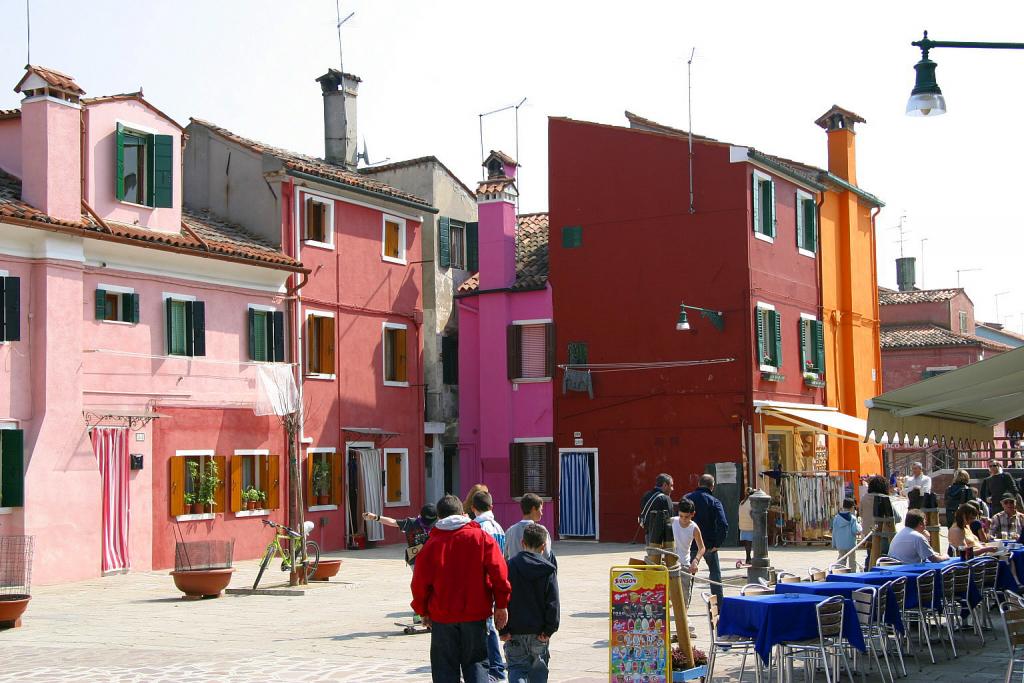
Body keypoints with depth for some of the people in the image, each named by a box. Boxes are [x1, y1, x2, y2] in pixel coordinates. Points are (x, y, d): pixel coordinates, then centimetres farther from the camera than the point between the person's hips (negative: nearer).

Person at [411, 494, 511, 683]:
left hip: (442, 616, 0)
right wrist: (501, 605, 1)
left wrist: (423, 611, 14)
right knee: (476, 663, 10)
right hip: (476, 613, 0)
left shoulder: (431, 544, -1)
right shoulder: (481, 537, -1)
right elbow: (499, 573, -6)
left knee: (445, 667, 9)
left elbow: (420, 582, 0)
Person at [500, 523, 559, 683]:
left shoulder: (510, 566, -3)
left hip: (515, 632, 0)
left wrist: (503, 630, -3)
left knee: (516, 668, 4)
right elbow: (553, 602, -7)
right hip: (539, 633, 0)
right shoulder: (548, 569, -4)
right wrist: (549, 629, -3)